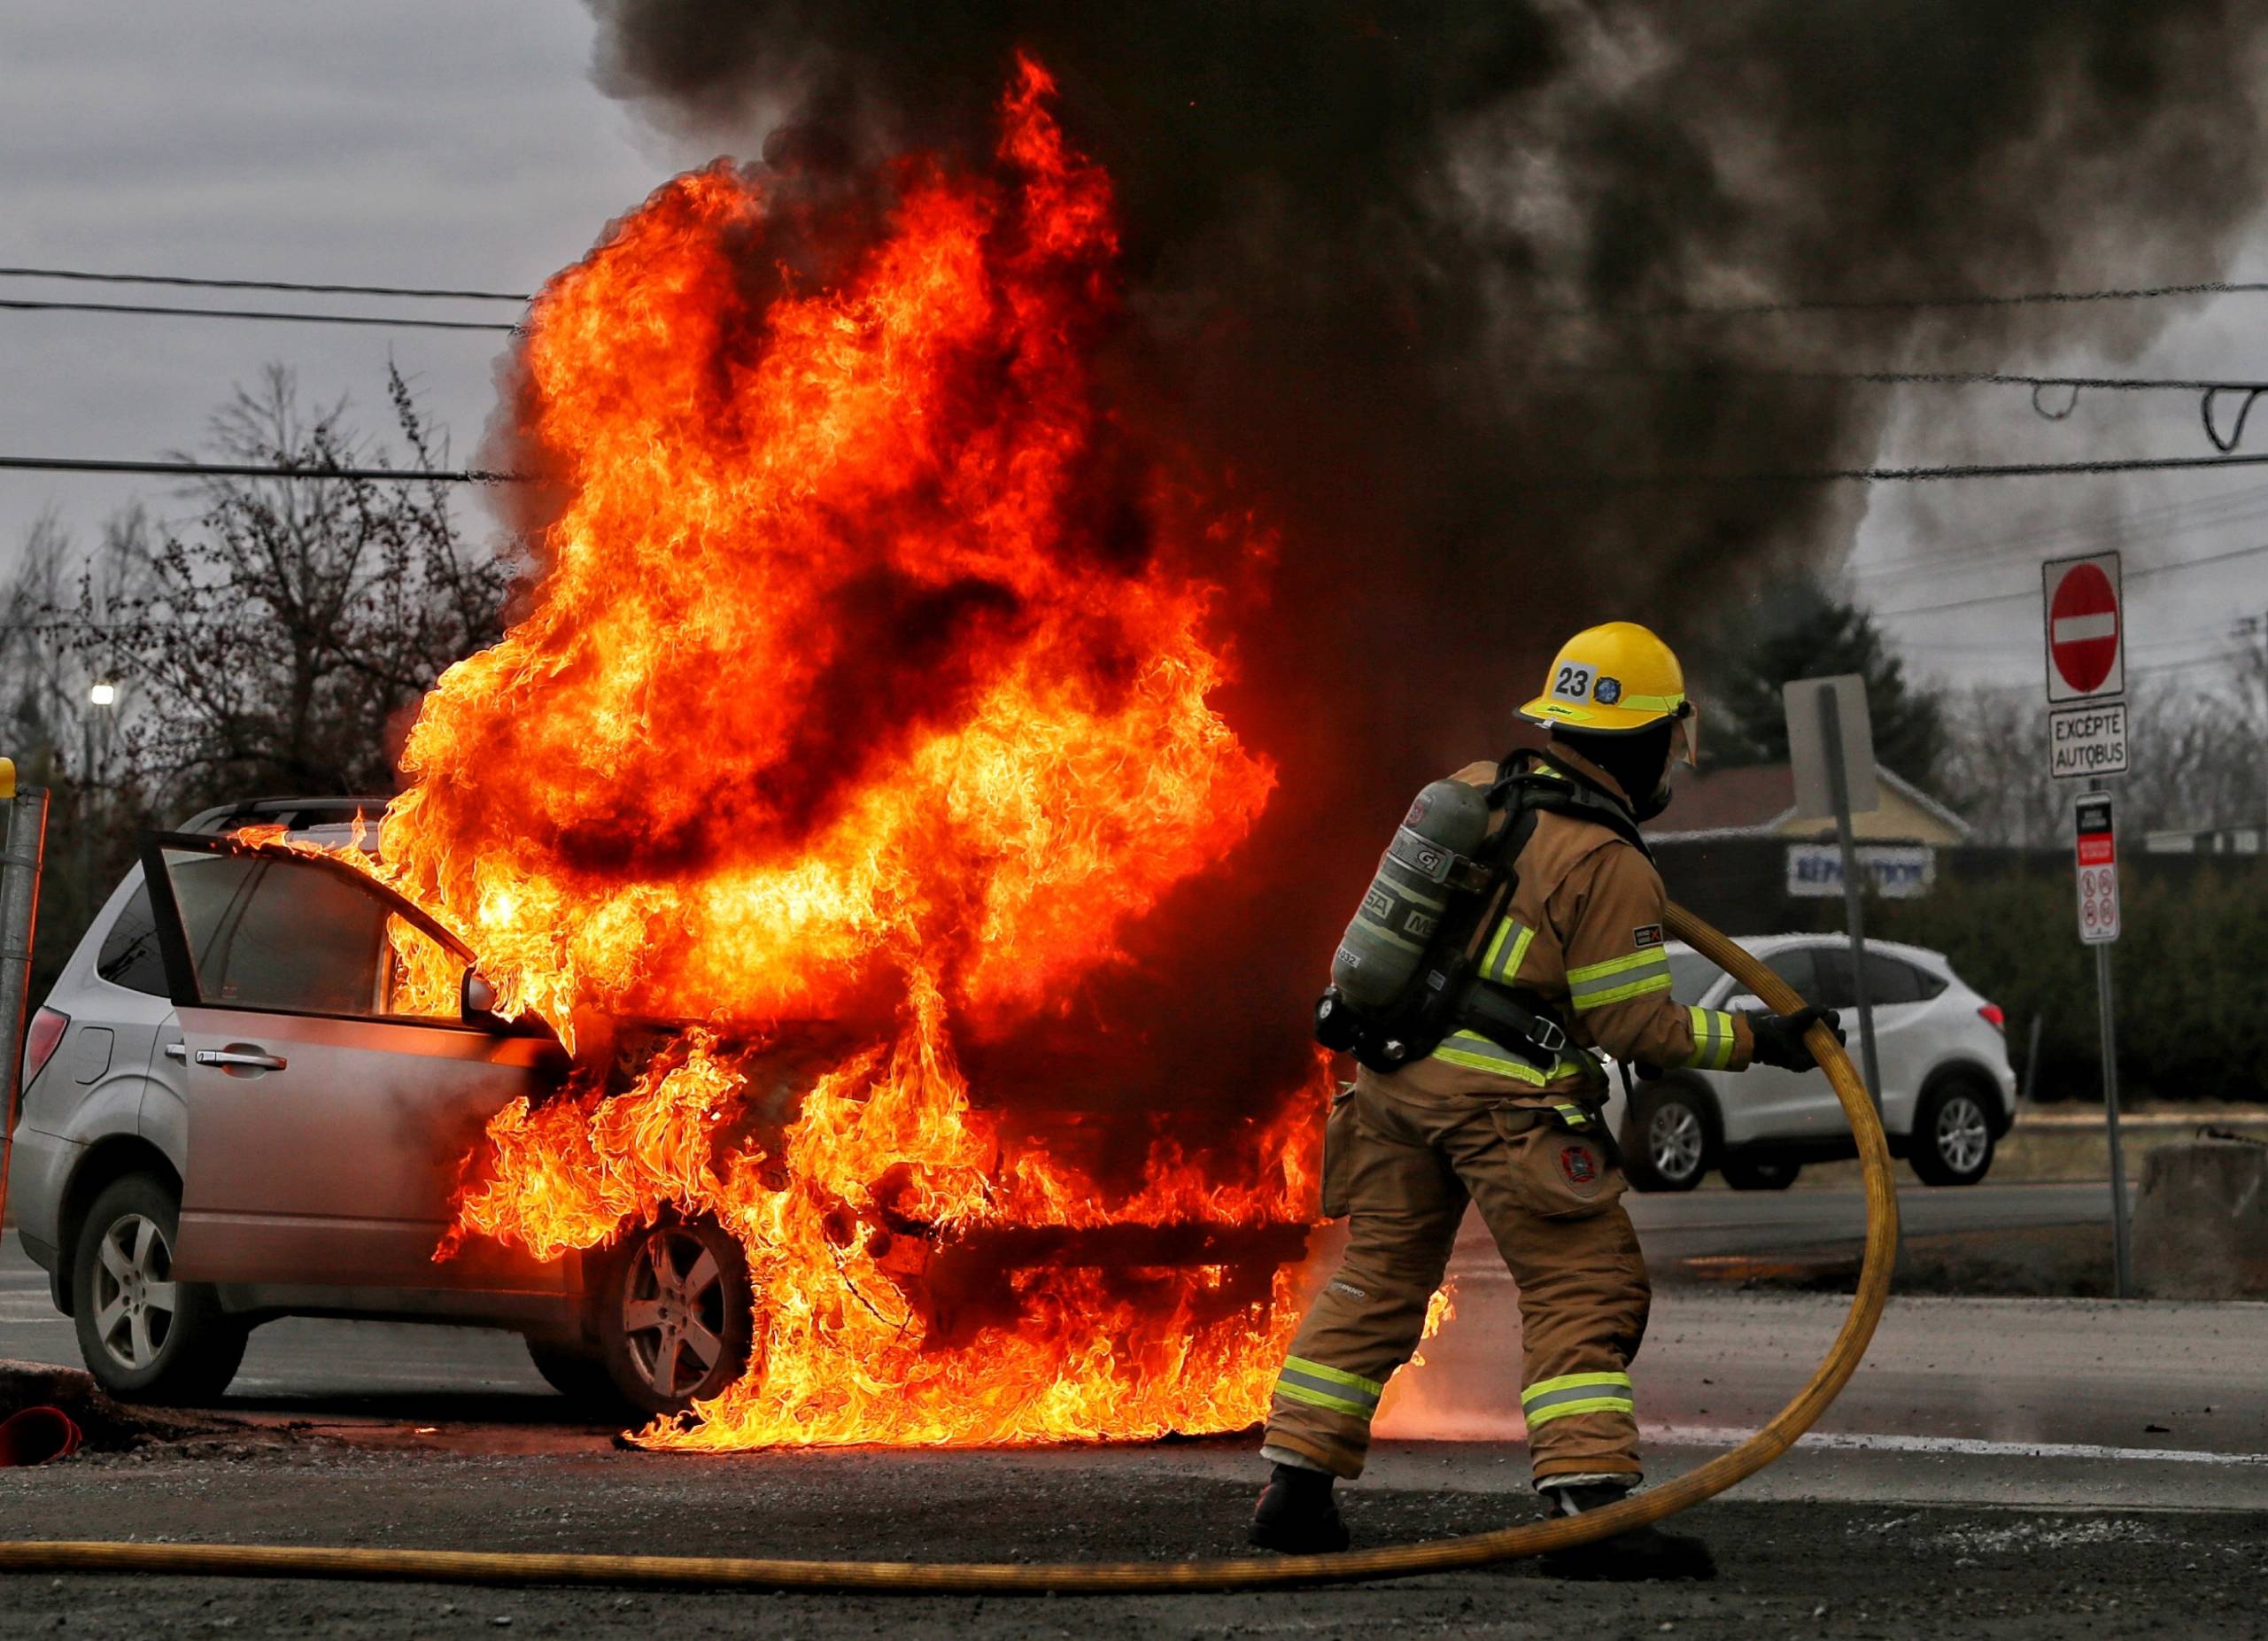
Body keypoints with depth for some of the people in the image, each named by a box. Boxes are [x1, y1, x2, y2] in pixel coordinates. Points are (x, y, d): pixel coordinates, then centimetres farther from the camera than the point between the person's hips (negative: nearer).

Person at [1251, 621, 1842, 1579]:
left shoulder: (1474, 789, 8)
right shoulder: (1611, 867, -13)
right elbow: (1633, 1025, -11)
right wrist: (1756, 1040, -2)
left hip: (1397, 1063, 7)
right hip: (1506, 1100, -7)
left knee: (1377, 1279, 16)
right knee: (1582, 1293, -3)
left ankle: (1297, 1487, 17)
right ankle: (1591, 1507, -15)